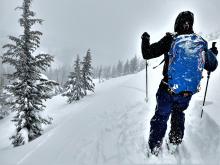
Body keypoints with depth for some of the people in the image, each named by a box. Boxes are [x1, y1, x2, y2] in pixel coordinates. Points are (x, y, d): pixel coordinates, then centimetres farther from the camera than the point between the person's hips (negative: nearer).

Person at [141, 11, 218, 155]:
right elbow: (212, 66, 12)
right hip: (187, 93, 3)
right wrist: (213, 53, 33)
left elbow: (147, 54, -7)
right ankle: (176, 142, 37)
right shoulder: (202, 43, 0)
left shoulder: (170, 40, -10)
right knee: (178, 114, 30)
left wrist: (145, 39, 12)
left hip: (168, 90, -3)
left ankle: (154, 149, 22)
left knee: (161, 117, 15)